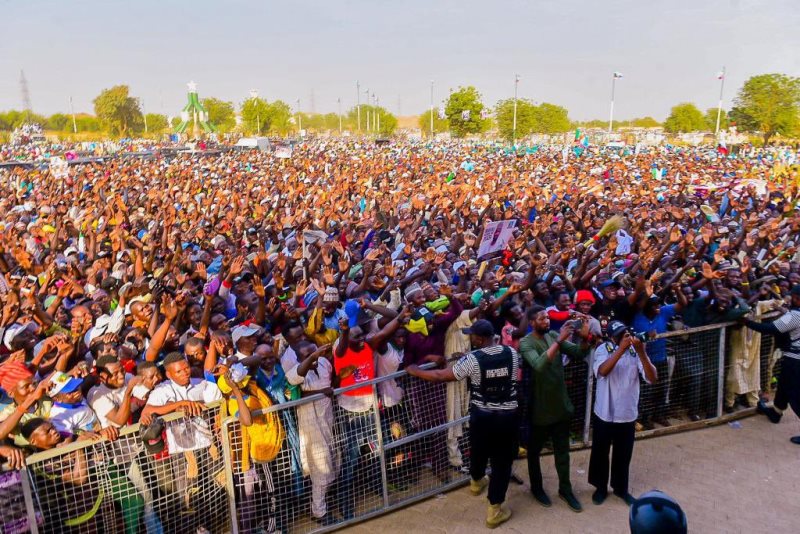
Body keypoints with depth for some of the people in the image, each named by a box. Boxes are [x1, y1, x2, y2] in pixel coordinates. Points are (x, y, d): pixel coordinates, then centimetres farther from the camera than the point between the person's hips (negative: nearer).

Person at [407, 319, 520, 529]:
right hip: (508, 416, 1)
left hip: (481, 416, -1)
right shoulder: (512, 353, -6)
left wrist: (415, 371, 2)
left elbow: (440, 376, -14)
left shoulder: (472, 359, -17)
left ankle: (476, 482, 54)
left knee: (479, 452, 26)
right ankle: (494, 510, 16)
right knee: (502, 462, 10)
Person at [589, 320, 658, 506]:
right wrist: (621, 349, -36)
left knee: (623, 455, 18)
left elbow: (652, 378, -16)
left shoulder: (636, 351, -7)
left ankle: (620, 488, 39)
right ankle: (601, 487, 34)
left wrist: (641, 352, -29)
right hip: (604, 414, -2)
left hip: (628, 415, 2)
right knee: (600, 453, 14)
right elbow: (602, 371, -32)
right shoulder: (603, 349, -13)